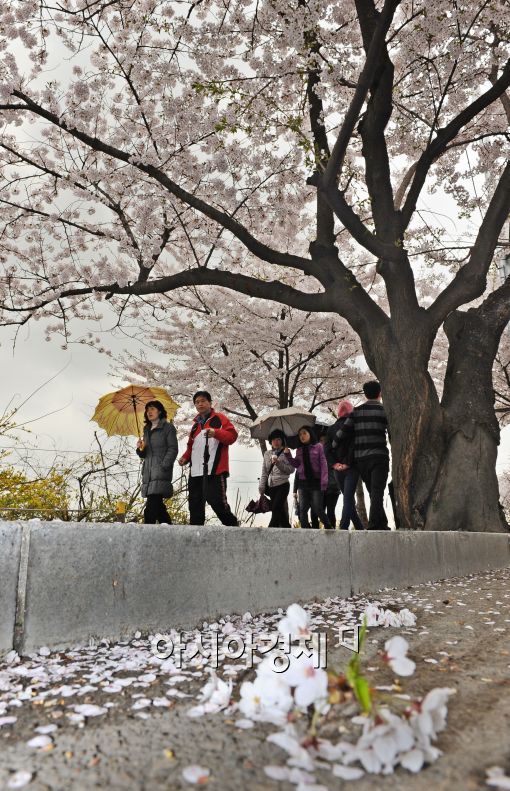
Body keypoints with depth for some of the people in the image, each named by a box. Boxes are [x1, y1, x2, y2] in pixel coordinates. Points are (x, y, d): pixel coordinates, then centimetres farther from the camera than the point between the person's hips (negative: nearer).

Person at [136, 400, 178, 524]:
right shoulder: (147, 430, 22)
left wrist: (163, 466, -18)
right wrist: (140, 449, -1)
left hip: (161, 472, -7)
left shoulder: (168, 427, 2)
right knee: (158, 507, 7)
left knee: (150, 510, -18)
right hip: (148, 472, 7)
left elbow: (173, 449, -8)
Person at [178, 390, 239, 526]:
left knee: (216, 501, -12)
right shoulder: (196, 424, 25)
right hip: (196, 472, 7)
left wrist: (216, 433, -22)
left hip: (214, 470, -7)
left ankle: (233, 525, 6)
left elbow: (232, 435, -6)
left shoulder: (219, 418, 5)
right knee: (195, 503, 5)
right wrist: (185, 457, 14)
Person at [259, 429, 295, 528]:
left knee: (276, 508, -14)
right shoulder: (267, 454, 12)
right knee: (280, 511, 6)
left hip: (282, 485, -4)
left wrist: (278, 463, -17)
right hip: (271, 486, 4)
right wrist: (261, 488, 7)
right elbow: (264, 472, 12)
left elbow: (291, 469, -6)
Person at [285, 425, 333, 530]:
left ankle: (329, 528, 15)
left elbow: (323, 464, -5)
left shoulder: (318, 446, -1)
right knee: (302, 509, 0)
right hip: (303, 482, 5)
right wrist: (288, 454, -3)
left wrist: (324, 482, -14)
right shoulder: (299, 450, 13)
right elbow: (296, 464, 8)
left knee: (318, 509, -4)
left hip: (316, 482, -4)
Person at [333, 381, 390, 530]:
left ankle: (382, 525, 19)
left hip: (360, 458, 4)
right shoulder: (384, 410, -1)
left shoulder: (356, 411, 7)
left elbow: (342, 431, 0)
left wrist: (332, 447, 13)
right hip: (379, 456, -4)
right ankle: (374, 525, -15)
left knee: (373, 492, 14)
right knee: (377, 492, -5)